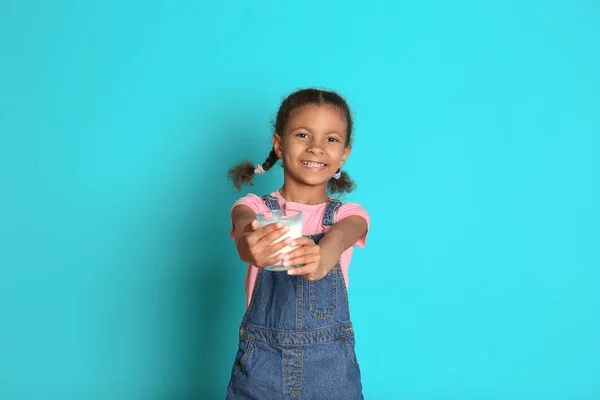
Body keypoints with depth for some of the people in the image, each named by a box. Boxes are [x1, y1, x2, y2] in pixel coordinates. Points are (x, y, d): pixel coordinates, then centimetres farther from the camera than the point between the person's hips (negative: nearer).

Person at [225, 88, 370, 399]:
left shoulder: (349, 213, 0)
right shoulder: (255, 207, -1)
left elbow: (339, 236, -23)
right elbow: (244, 228, -24)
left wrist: (322, 258, -47)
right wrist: (252, 249, -48)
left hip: (330, 362, 1)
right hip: (262, 360, 0)